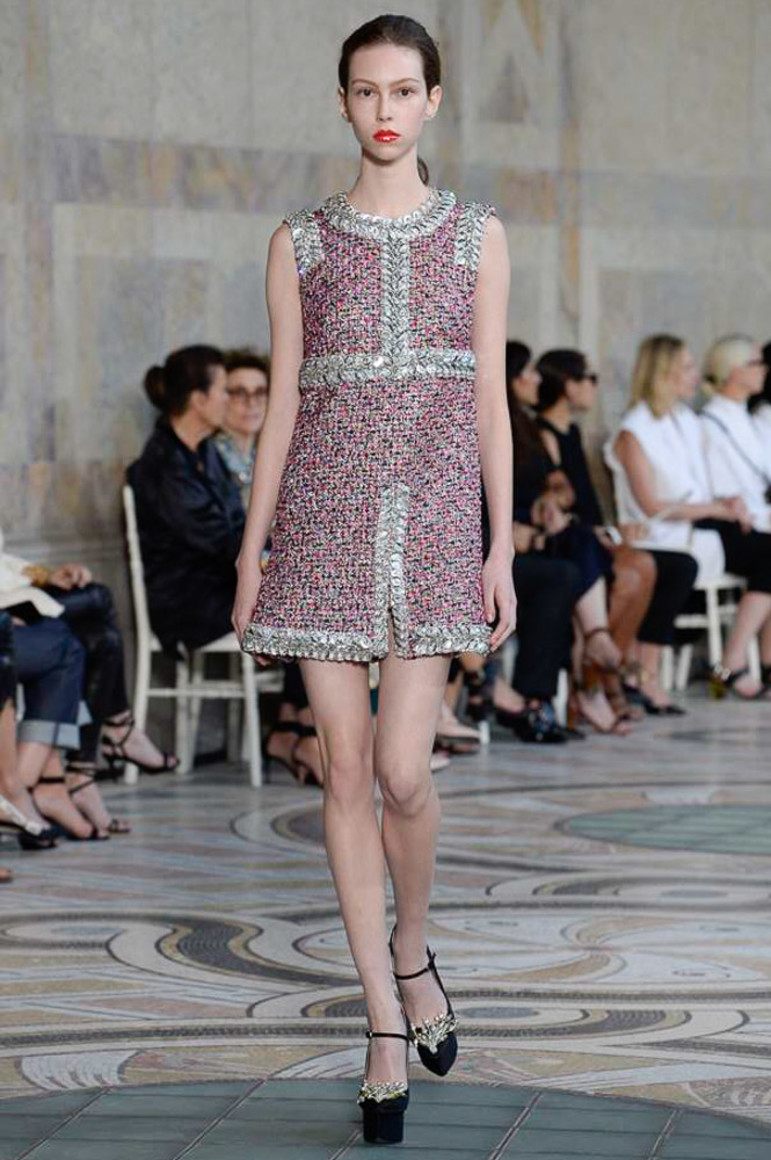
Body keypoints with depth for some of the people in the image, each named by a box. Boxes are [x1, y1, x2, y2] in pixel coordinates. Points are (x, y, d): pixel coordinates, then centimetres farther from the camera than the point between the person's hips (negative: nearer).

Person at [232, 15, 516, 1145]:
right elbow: (281, 405, 7)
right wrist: (251, 553, 4)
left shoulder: (477, 236, 7)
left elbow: (492, 402, 6)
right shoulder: (300, 244, 6)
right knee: (347, 768, 0)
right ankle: (388, 1025, 8)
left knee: (402, 768, -11)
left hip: (436, 519, -1)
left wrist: (502, 551, 1)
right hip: (328, 515, 1)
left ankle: (411, 948, 19)